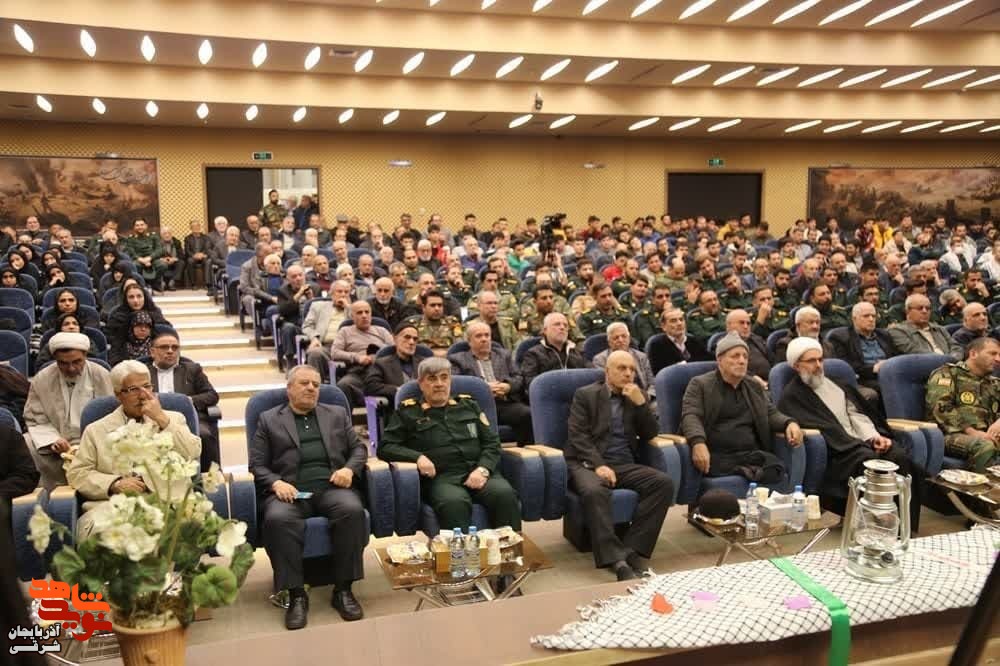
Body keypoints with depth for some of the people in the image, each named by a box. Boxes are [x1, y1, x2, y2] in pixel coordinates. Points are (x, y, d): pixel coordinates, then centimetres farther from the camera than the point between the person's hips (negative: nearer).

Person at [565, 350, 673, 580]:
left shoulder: (637, 396, 19)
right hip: (590, 463, -4)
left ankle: (631, 550, -25)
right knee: (594, 491, -37)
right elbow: (578, 435, -5)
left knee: (664, 482, -24)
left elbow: (651, 434, 10)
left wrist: (640, 403, -5)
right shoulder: (585, 395, 6)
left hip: (626, 465, 4)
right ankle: (617, 560, -36)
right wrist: (598, 465, -19)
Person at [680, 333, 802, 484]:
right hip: (716, 456, -4)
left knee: (777, 470, -28)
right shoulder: (700, 384, 7)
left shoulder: (755, 387, 25)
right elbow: (690, 416, -6)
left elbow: (771, 414, 21)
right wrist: (698, 442, -27)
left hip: (753, 454, 4)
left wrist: (789, 423, -4)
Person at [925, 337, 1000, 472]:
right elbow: (940, 408, -8)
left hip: (985, 436, 6)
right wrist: (972, 432, -15)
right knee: (985, 447, -35)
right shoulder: (947, 374, 6)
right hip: (951, 434, -6)